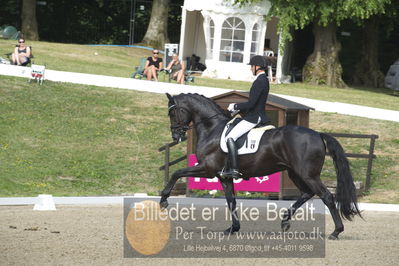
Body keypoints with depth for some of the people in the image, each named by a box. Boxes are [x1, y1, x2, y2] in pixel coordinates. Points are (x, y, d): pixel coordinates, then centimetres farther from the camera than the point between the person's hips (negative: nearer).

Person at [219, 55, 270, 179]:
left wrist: (235, 106, -10)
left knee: (230, 138, -16)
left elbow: (251, 104, -24)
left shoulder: (259, 81, -19)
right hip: (259, 115, 11)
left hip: (254, 118, -11)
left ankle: (234, 170, -21)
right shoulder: (264, 80, 13)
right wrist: (238, 107, 14)